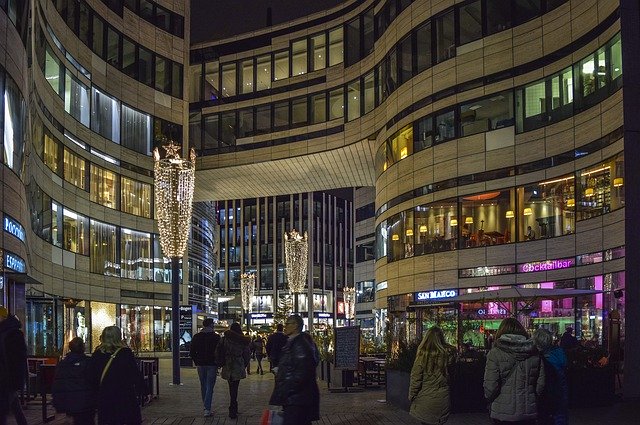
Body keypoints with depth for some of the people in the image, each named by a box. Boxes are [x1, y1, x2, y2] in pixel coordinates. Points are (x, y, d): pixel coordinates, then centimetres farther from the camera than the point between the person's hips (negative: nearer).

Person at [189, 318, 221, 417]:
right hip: (212, 365, -3)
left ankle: (206, 406, 24)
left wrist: (197, 362, 13)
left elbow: (191, 352, 5)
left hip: (200, 365, 4)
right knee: (210, 386, -3)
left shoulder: (196, 337, 4)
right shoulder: (216, 337, -6)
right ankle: (207, 409, -10)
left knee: (203, 386, 16)